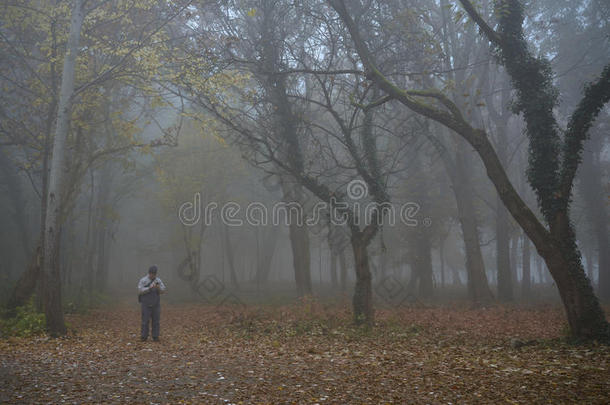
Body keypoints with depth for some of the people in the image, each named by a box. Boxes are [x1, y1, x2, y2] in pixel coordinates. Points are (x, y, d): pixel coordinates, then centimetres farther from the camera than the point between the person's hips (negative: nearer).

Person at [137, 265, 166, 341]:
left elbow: (162, 291, -5)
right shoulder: (143, 280, -8)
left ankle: (155, 337, 8)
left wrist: (158, 288, -27)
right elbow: (140, 291, -16)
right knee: (145, 321, -3)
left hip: (156, 304, 3)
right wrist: (149, 288, -28)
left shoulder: (158, 280, 2)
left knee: (156, 321, 1)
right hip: (146, 304, -3)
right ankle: (144, 337, 8)